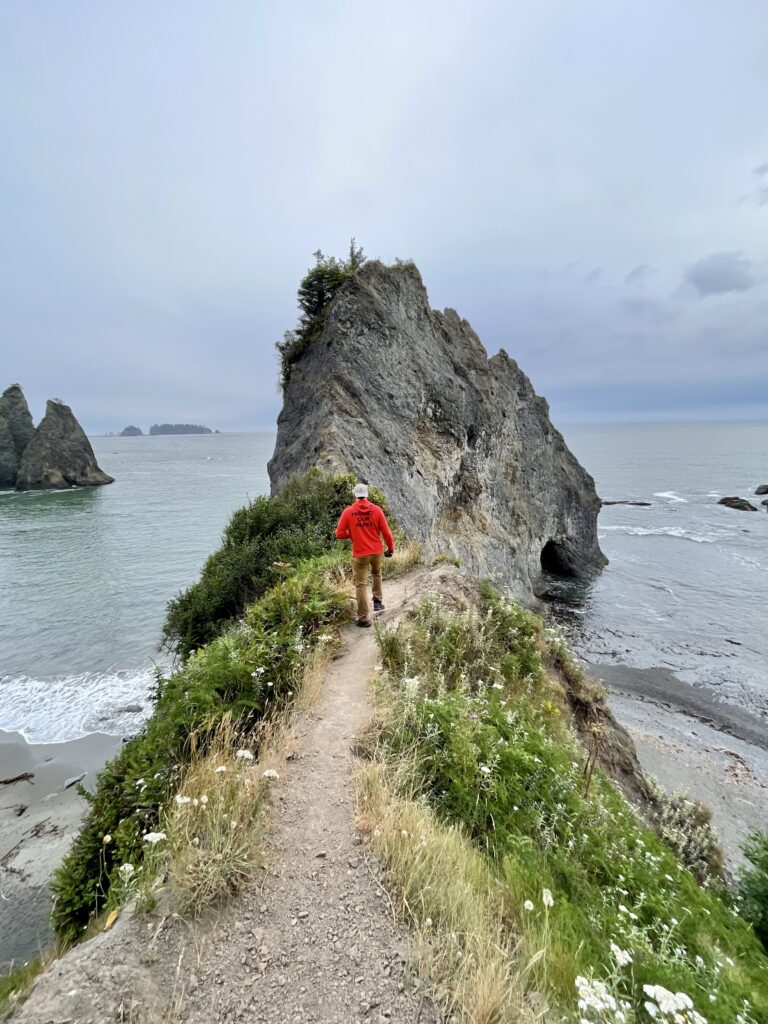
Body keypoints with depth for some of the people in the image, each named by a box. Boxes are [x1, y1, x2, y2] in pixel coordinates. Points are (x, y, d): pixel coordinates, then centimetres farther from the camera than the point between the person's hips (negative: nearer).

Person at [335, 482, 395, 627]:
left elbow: (339, 534, -6)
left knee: (361, 585, 5)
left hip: (359, 554, -2)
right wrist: (391, 548, 10)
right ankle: (377, 601, 32)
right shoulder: (376, 510, -6)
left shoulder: (348, 512, -9)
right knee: (376, 573, 32)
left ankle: (364, 618, 6)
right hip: (377, 551, 2)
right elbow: (386, 532, -4)